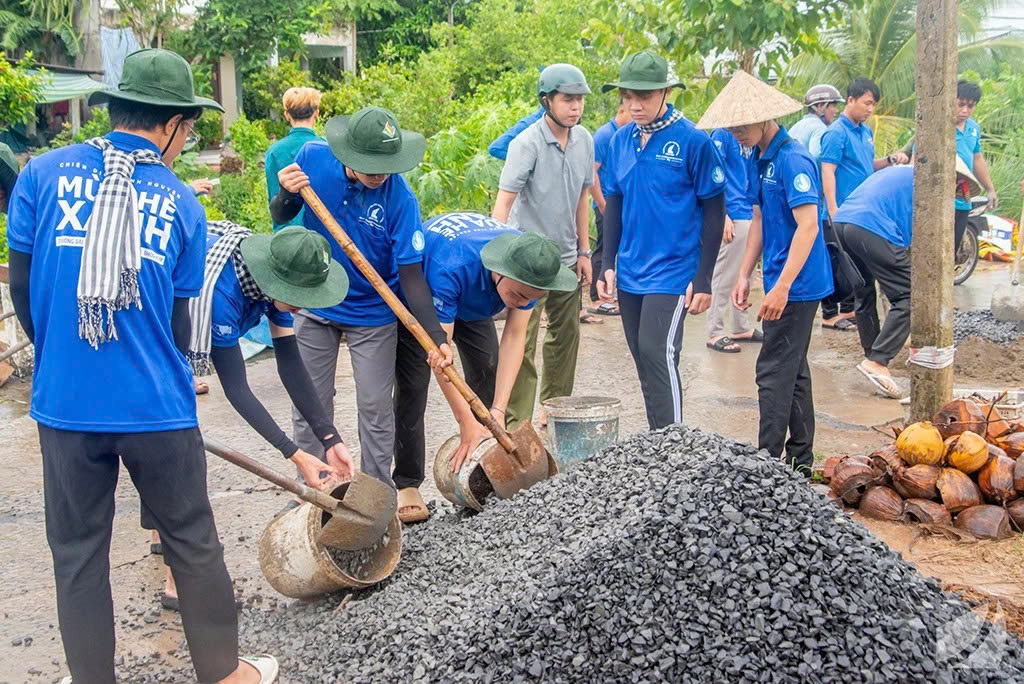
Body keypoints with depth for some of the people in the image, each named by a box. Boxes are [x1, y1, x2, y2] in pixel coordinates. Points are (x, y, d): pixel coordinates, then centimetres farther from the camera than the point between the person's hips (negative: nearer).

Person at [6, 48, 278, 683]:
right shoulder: (182, 204, -1)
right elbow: (179, 320, 7)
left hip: (65, 401, 1)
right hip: (157, 407, 0)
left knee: (78, 553, 14)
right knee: (193, 542, 14)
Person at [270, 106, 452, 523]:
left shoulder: (400, 199, -23)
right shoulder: (312, 158, -15)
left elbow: (411, 276, -21)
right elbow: (281, 218, 1)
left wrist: (437, 338, -29)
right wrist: (286, 195, -23)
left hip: (372, 315, -3)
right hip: (315, 306, 3)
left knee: (375, 410, 4)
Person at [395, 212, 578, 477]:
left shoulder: (531, 268, -29)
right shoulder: (451, 268, -46)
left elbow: (514, 336, -25)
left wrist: (498, 411, -32)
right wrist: (466, 421, -42)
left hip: (471, 301, 5)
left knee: (487, 371, -3)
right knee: (413, 384, -14)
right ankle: (407, 485, -7)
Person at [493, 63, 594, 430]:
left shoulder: (584, 140, 4)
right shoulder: (528, 143, -16)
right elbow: (503, 202, -23)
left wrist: (583, 251, 14)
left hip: (566, 257, 7)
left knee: (566, 337, 16)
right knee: (522, 342, -9)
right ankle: (517, 424, -5)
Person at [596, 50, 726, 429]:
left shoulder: (692, 140, -10)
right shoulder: (621, 139, 6)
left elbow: (713, 210, -7)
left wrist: (703, 279, -9)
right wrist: (608, 264, 8)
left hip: (673, 270, -6)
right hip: (630, 271, 6)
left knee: (658, 354, -14)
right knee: (643, 359, 11)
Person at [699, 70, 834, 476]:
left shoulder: (793, 160, -18)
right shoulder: (758, 159, 11)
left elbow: (808, 226, -24)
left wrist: (782, 287, -28)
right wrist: (745, 274, 13)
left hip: (797, 284, -10)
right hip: (782, 282, 10)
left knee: (775, 372, -6)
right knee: (793, 370, 15)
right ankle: (800, 462, 25)